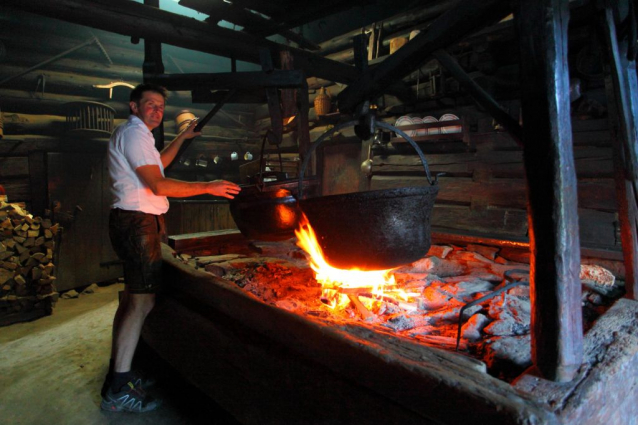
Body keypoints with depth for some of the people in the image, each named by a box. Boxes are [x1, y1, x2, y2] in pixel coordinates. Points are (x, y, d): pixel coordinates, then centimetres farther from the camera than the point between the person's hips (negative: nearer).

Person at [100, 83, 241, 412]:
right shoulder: (133, 134, -12)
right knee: (143, 301, -12)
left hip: (133, 223, 11)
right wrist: (208, 187, -21)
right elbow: (158, 185, -22)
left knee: (131, 298, 15)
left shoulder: (131, 134, 21)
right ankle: (118, 391, -6)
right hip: (138, 224, -11)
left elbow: (158, 164, 36)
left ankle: (117, 375, 26)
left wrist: (182, 138, 37)